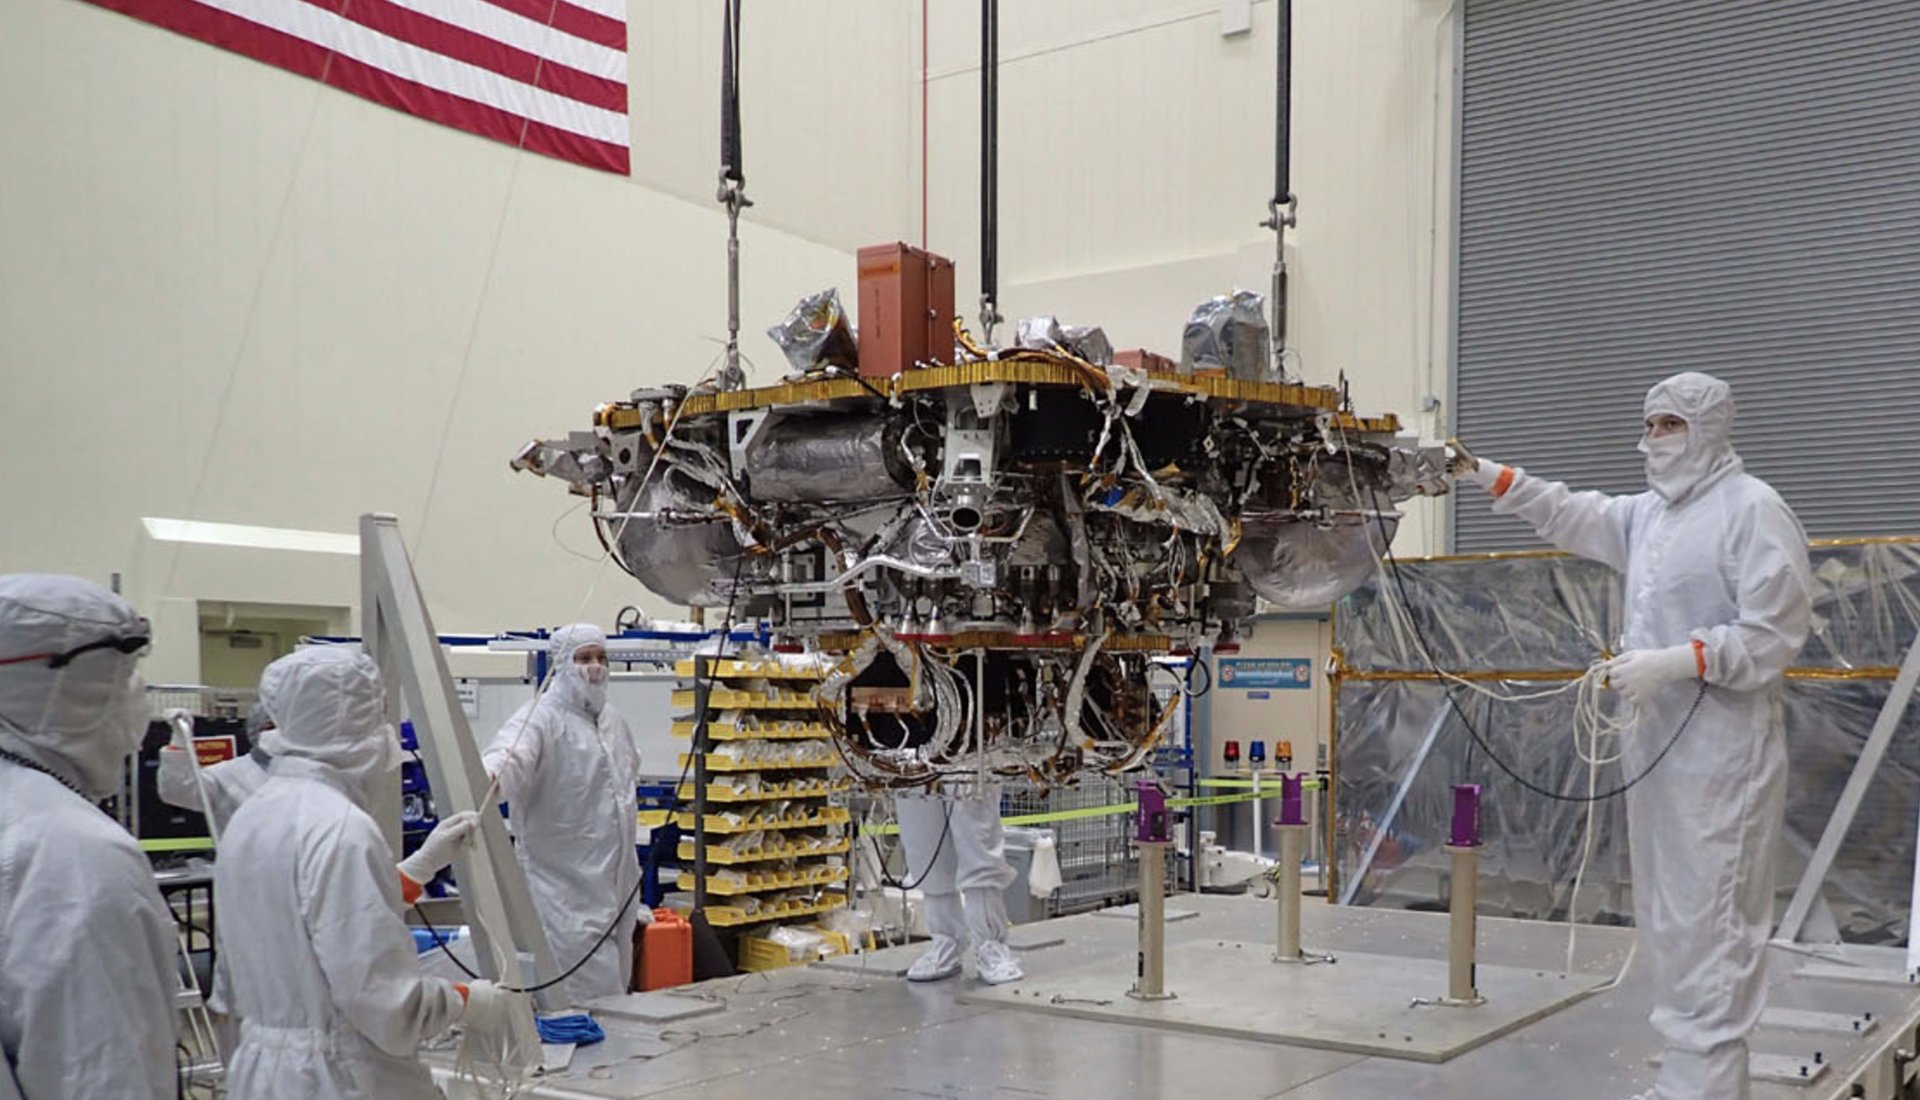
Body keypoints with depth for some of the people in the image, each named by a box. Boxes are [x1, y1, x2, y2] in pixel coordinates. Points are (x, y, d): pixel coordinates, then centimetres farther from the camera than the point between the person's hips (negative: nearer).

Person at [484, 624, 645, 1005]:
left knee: (616, 992, 14)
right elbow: (511, 755, -33)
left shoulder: (614, 721, 15)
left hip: (616, 888, 8)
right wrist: (489, 776, -56)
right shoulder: (541, 718, -11)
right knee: (593, 999, -12)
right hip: (565, 891, -8)